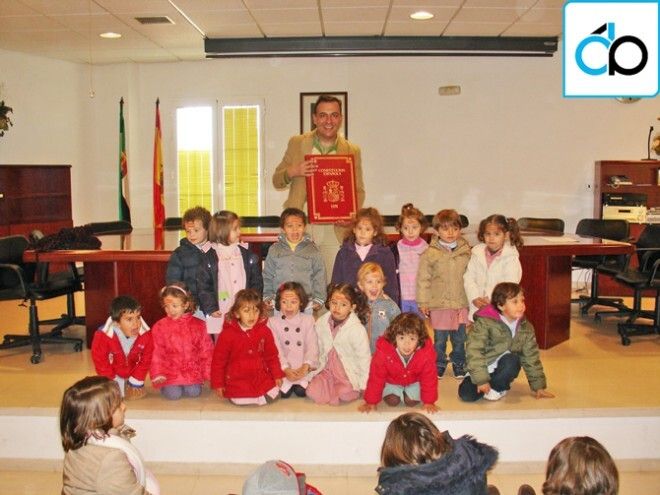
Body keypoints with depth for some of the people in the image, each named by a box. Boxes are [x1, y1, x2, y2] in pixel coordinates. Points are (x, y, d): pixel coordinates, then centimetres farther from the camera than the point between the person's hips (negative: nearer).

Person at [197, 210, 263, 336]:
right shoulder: (209, 259, -3)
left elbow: (257, 282, 6)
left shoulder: (248, 256, 5)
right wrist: (211, 309, -9)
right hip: (220, 315, -2)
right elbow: (203, 286, -2)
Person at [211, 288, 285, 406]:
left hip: (261, 378, 2)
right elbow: (218, 360, -2)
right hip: (237, 381, -2)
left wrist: (277, 375, 7)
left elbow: (272, 355, 11)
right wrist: (218, 384, -1)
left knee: (273, 393, -16)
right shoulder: (227, 333, -8)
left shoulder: (264, 331, 0)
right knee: (239, 400, -23)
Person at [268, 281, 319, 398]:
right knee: (284, 393, -20)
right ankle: (287, 384, 8)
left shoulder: (308, 320, 6)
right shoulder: (273, 322, 3)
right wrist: (285, 369, -17)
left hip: (303, 369, 1)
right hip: (283, 369, 0)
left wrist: (306, 365, -17)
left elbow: (312, 346, -2)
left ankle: (300, 383, 8)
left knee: (301, 391, -20)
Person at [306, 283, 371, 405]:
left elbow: (364, 358, -12)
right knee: (313, 392, -17)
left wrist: (364, 386, -9)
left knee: (344, 395, -28)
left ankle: (354, 390, 5)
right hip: (327, 370, 4)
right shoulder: (321, 323, -3)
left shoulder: (357, 329, -18)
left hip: (349, 373, -4)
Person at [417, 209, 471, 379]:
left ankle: (458, 363, 33)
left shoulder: (465, 251, 2)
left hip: (461, 302, 3)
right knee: (440, 338, 7)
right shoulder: (430, 253, -7)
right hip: (439, 303, -2)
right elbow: (423, 279, -4)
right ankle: (439, 363, 27)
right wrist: (423, 302, -4)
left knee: (460, 338, 13)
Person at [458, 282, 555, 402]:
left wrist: (538, 386, 3)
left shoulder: (526, 328, -1)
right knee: (466, 394, -24)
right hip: (484, 368, -2)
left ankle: (497, 387, -6)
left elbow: (531, 357, 4)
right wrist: (481, 379, -25)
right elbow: (474, 350, -21)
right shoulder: (484, 322, -17)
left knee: (512, 360, -33)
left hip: (502, 369, 3)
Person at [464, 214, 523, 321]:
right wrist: (475, 298, -13)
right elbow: (469, 278, 0)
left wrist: (492, 300, -20)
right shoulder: (477, 254, 3)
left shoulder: (511, 257, -8)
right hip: (478, 309, 4)